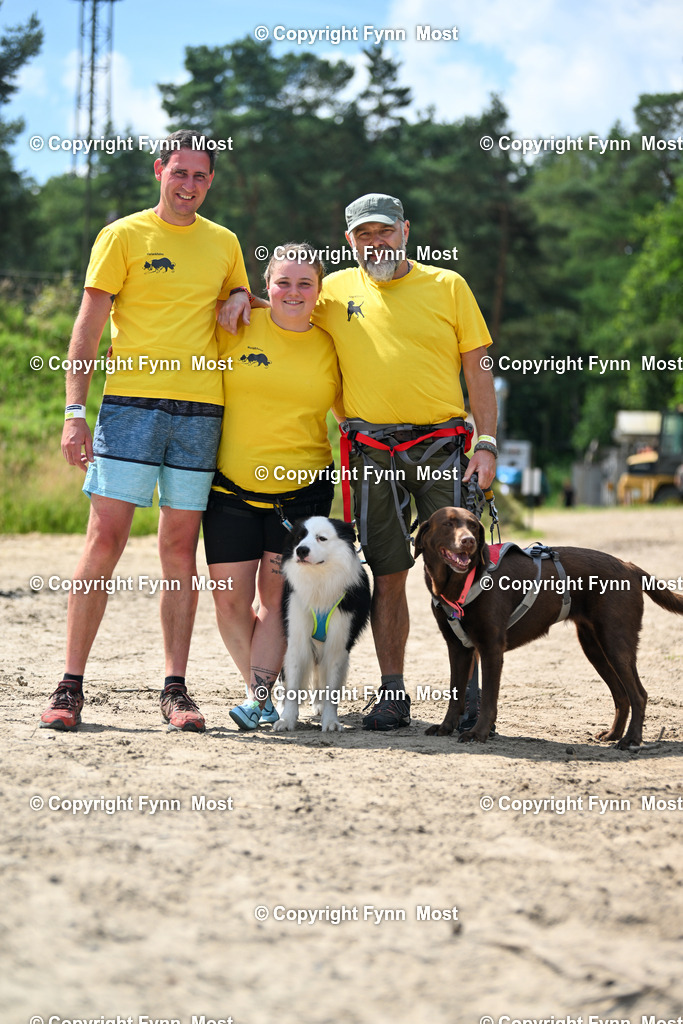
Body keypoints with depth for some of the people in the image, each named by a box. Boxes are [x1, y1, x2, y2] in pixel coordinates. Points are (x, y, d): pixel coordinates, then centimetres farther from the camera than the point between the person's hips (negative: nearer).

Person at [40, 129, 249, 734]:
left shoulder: (224, 244, 15)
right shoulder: (124, 236, 4)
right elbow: (88, 330, 0)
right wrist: (75, 412, -9)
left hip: (201, 408, 3)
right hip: (131, 402, -3)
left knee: (181, 547, 3)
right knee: (104, 540, -8)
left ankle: (176, 690, 6)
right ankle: (71, 686, -4)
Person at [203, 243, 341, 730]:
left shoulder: (330, 348, 2)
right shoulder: (236, 329, -1)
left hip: (303, 489, 0)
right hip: (232, 488, 1)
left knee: (277, 597, -6)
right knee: (231, 600, 0)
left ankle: (257, 697, -6)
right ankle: (264, 685, 17)